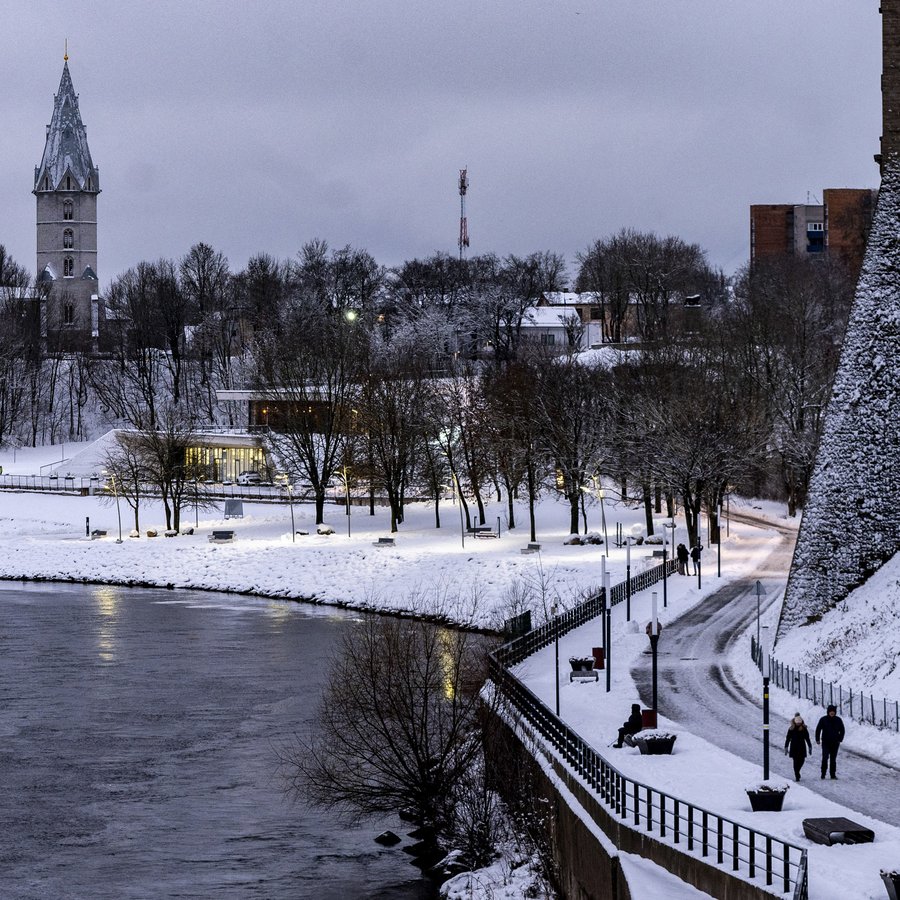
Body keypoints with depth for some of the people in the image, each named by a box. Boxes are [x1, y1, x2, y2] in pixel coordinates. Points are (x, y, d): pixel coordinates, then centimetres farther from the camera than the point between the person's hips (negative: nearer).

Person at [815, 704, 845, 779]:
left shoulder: (838, 720, 3)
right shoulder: (823, 719, -3)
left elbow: (842, 730, 12)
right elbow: (818, 729, 3)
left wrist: (840, 739, 4)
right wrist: (817, 739, -3)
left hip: (835, 742, 2)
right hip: (825, 742, -2)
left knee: (833, 759, 5)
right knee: (825, 758, -12)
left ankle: (833, 774, 10)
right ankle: (823, 773, -5)